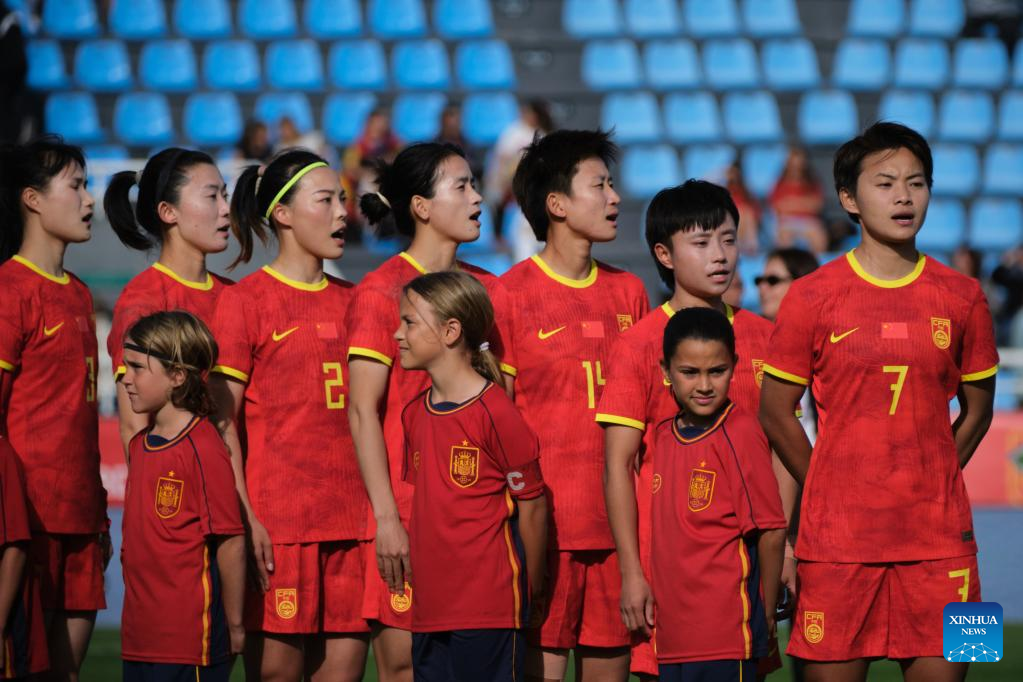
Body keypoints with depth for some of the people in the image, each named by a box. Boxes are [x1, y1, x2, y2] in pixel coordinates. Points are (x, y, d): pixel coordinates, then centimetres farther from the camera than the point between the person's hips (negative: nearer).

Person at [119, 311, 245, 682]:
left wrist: (233, 626, -9)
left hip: (190, 638, -8)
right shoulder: (139, 445, 12)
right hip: (139, 636, 8)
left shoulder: (204, 449, -14)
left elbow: (230, 542, -13)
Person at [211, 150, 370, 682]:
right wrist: (244, 517, -12)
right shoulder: (246, 299, -1)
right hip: (278, 515, -5)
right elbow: (223, 419, -5)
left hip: (350, 515, 5)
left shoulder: (350, 301, 14)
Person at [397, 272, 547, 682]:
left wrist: (529, 589, 2)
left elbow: (532, 506, -6)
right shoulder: (415, 414, 11)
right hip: (430, 606, 7)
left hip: (489, 605, -7)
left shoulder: (496, 414, -12)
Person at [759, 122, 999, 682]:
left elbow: (977, 409, 15)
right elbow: (774, 411, 4)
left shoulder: (960, 297, 5)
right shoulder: (813, 297, -1)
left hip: (938, 538, 2)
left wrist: (931, 488, 8)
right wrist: (829, 491, 5)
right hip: (838, 538, -2)